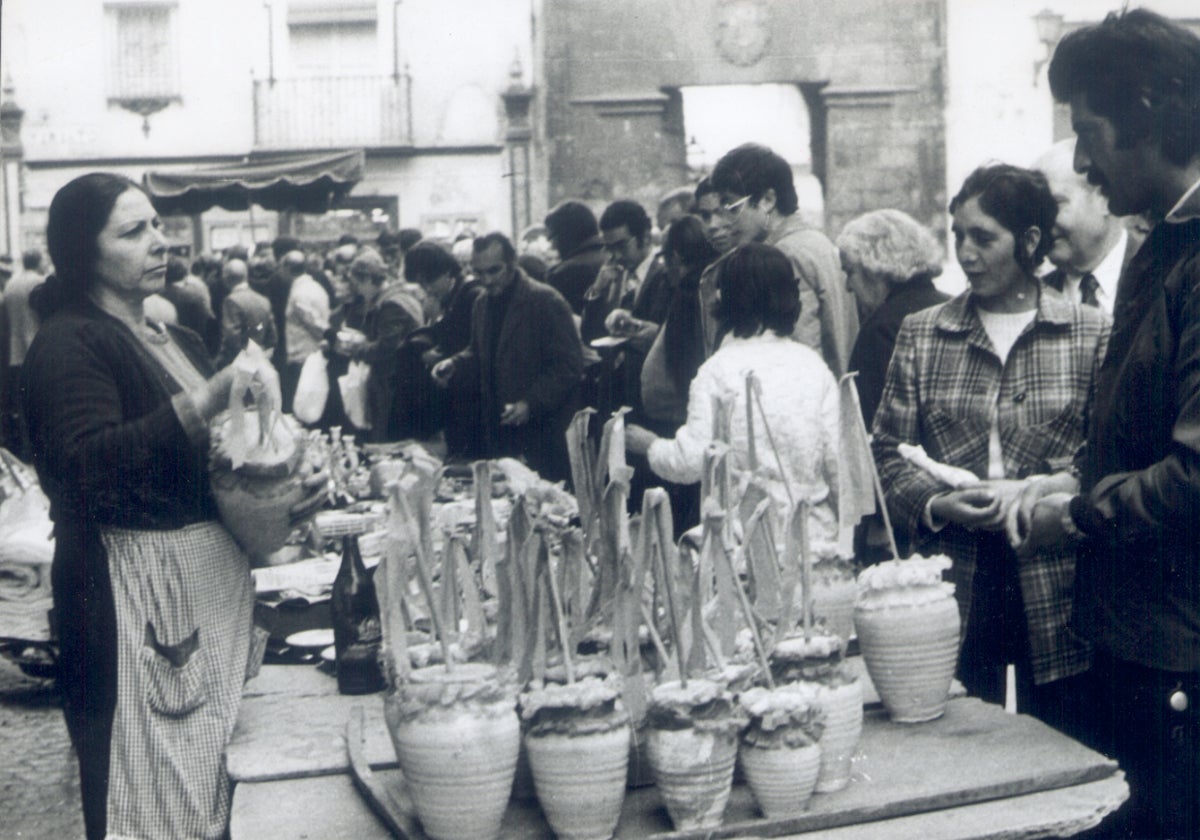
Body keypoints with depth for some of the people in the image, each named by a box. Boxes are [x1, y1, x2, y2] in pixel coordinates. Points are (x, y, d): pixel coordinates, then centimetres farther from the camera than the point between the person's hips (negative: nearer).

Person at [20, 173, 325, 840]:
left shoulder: (180, 342, 18)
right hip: (132, 592, -8)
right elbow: (89, 464, -25)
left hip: (216, 578, 8)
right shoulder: (69, 343, -9)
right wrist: (199, 405, -33)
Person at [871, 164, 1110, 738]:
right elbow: (887, 450, 7)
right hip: (951, 584, 1)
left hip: (1054, 588, -1)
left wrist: (1035, 493, -14)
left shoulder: (1091, 335, 4)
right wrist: (935, 505, -11)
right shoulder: (920, 335, 9)